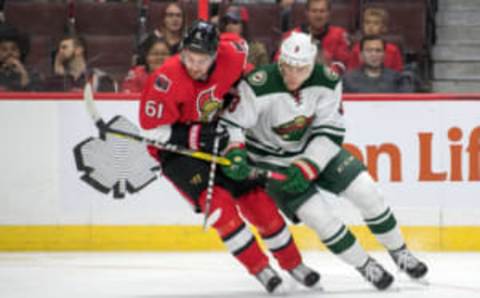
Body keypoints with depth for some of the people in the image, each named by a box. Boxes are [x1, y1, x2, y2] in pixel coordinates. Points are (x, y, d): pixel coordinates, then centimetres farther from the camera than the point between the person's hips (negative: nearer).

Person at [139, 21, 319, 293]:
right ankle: (260, 269, -11)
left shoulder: (230, 56, -19)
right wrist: (195, 137, -32)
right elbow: (152, 129, -24)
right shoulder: (167, 80, -30)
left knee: (258, 199, 5)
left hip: (220, 139, 5)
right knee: (216, 200, -22)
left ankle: (292, 263, 23)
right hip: (178, 149, -5)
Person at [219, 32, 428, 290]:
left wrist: (307, 168, -25)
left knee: (365, 190, -6)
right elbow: (230, 122, -22)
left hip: (315, 147, 4)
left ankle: (399, 252, 15)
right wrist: (235, 153, -40)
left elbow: (329, 132, -14)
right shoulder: (259, 86, -29)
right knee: (316, 214, -16)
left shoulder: (327, 81, -18)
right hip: (272, 160, -3)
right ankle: (365, 267, 4)